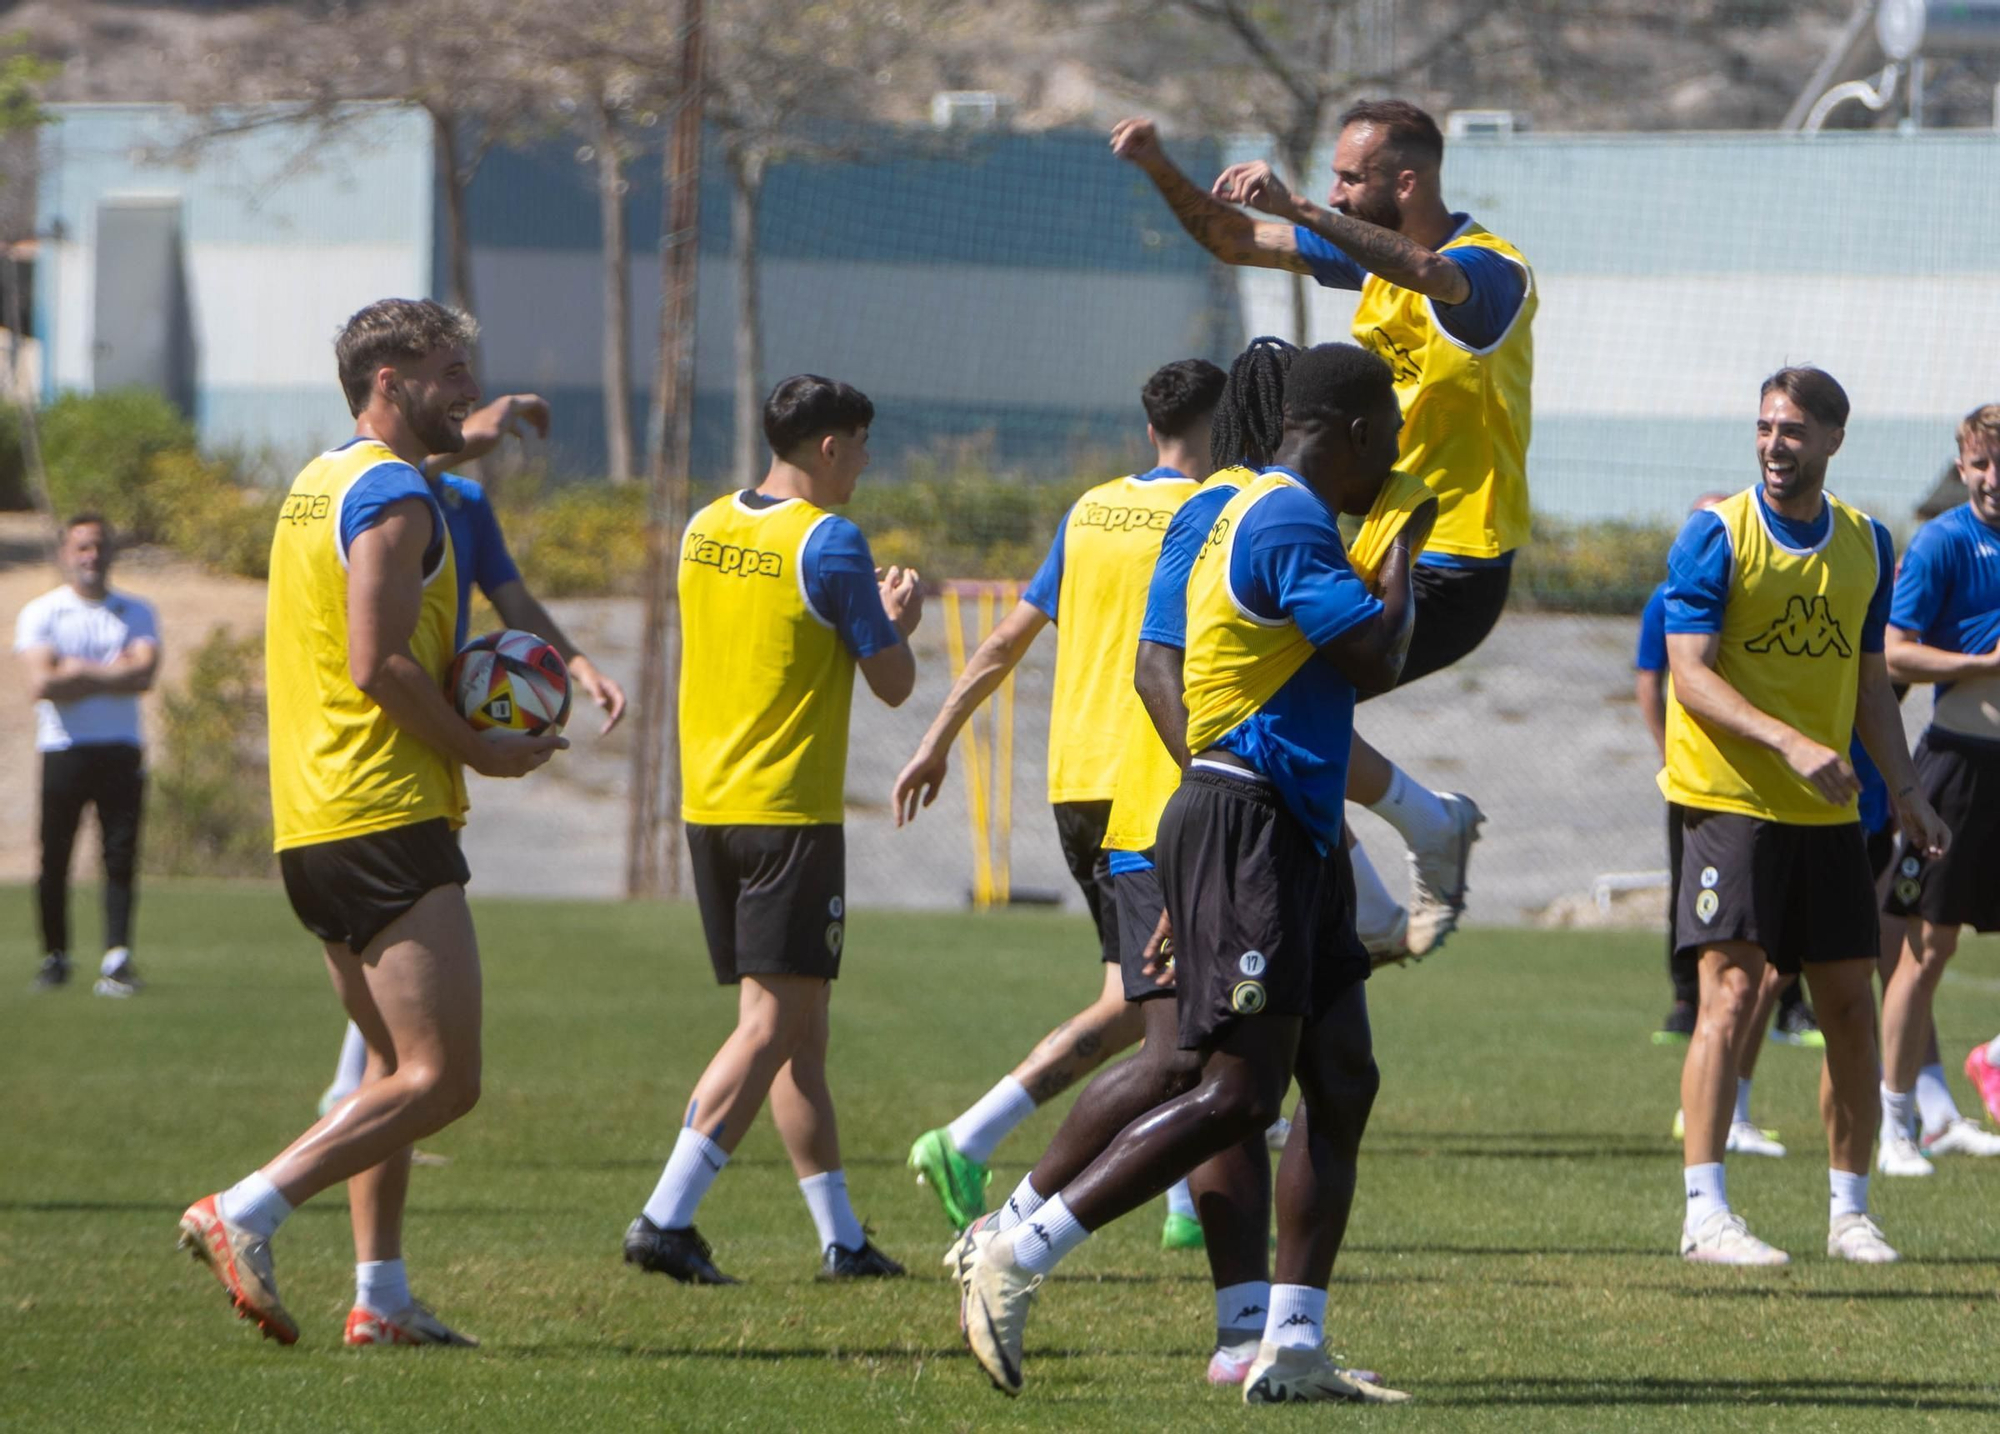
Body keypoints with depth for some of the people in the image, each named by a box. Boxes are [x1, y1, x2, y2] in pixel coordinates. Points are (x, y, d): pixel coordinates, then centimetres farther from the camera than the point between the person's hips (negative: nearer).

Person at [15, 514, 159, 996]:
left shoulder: (137, 614, 11)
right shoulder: (39, 614, 5)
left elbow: (143, 675, -6)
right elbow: (41, 684, -10)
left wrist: (80, 672, -10)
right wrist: (113, 672, -6)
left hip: (121, 752, 1)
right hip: (63, 752, -1)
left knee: (121, 853, -8)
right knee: (54, 858, -1)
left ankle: (117, 959, -11)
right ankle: (54, 956, 12)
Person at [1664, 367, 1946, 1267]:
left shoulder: (1866, 545, 10)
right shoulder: (1716, 537, -7)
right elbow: (1690, 675, -13)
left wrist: (1904, 790, 8)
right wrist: (1789, 744, -25)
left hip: (1828, 810, 5)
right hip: (1731, 800, -5)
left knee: (1851, 1006, 6)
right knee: (1731, 991, -14)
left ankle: (1848, 1210, 16)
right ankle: (1704, 1213, -13)